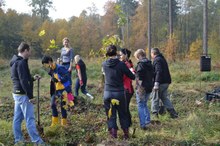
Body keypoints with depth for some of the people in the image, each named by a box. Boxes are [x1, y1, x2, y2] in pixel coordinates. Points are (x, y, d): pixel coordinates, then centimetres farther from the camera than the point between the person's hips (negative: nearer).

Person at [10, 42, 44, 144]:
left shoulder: (15, 62, 13)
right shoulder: (21, 63, -19)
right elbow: (23, 81, -23)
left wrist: (33, 78, 21)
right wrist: (30, 96, -20)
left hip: (17, 93, 10)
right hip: (23, 94, -10)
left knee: (17, 118, 13)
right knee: (30, 119, -6)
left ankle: (18, 139, 22)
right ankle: (37, 141, -1)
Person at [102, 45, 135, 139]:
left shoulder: (104, 64, -3)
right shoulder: (121, 64, -12)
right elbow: (132, 77, -7)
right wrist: (132, 72, 17)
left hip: (108, 92, 1)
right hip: (119, 92, -1)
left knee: (110, 114, 11)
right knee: (123, 114, 14)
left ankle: (113, 133, 9)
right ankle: (126, 133, 21)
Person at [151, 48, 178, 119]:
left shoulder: (157, 60, -12)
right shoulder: (162, 59, 18)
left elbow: (159, 72, -23)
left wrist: (156, 83, -26)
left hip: (160, 83, -9)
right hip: (166, 82, 9)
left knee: (155, 99, 0)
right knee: (164, 98, 16)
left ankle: (155, 114, 3)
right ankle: (173, 113, 14)